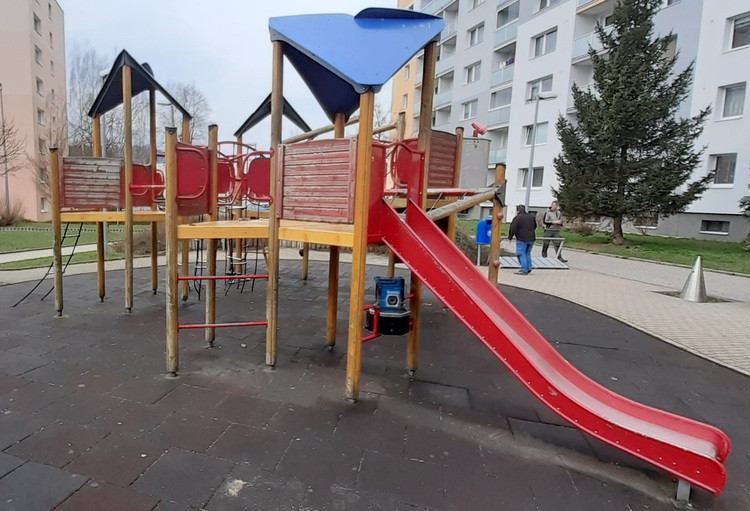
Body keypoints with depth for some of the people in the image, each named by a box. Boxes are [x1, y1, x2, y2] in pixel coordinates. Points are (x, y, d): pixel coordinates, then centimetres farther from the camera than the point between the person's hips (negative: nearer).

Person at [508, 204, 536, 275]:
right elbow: (535, 226, 23)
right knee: (527, 253, 19)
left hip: (522, 239, -7)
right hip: (531, 238, 7)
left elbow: (513, 229, -11)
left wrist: (510, 237, 1)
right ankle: (528, 268, 22)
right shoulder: (531, 216, 12)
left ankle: (524, 270, -5)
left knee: (521, 254, -2)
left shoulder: (517, 218, -10)